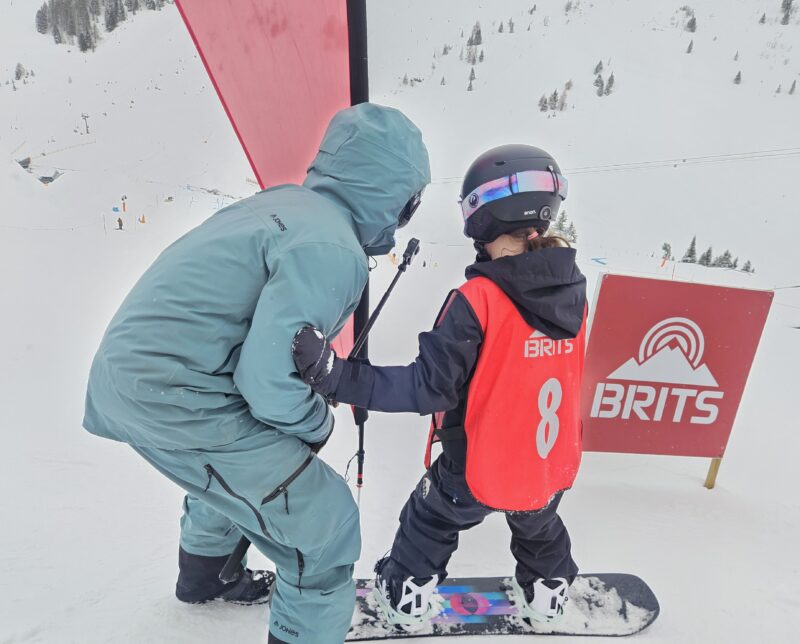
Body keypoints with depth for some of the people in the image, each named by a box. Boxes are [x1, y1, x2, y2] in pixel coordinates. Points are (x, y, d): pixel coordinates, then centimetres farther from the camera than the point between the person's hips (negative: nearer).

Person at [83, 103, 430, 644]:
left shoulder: (285, 201, 7)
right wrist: (319, 423, -4)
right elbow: (269, 381, -25)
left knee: (232, 468, 35)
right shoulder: (331, 249, -21)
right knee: (325, 523, 0)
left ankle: (204, 575, 63)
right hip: (176, 402, -10)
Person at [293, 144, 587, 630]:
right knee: (539, 527, 35)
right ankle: (548, 591, 60)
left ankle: (407, 598, 46)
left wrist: (334, 376, -31)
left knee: (429, 521, 25)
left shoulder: (479, 299, -29)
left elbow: (429, 386, -29)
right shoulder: (573, 288, -10)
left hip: (481, 467, -4)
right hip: (553, 465, 5)